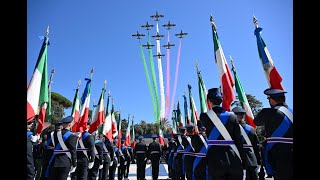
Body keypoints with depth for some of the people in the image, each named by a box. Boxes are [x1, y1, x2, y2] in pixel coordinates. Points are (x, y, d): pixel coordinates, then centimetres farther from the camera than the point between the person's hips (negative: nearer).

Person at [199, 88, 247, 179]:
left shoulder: (204, 116, -6)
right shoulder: (232, 116, 0)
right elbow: (239, 141, 1)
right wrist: (243, 162, 8)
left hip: (215, 161, -2)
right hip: (234, 161, 2)